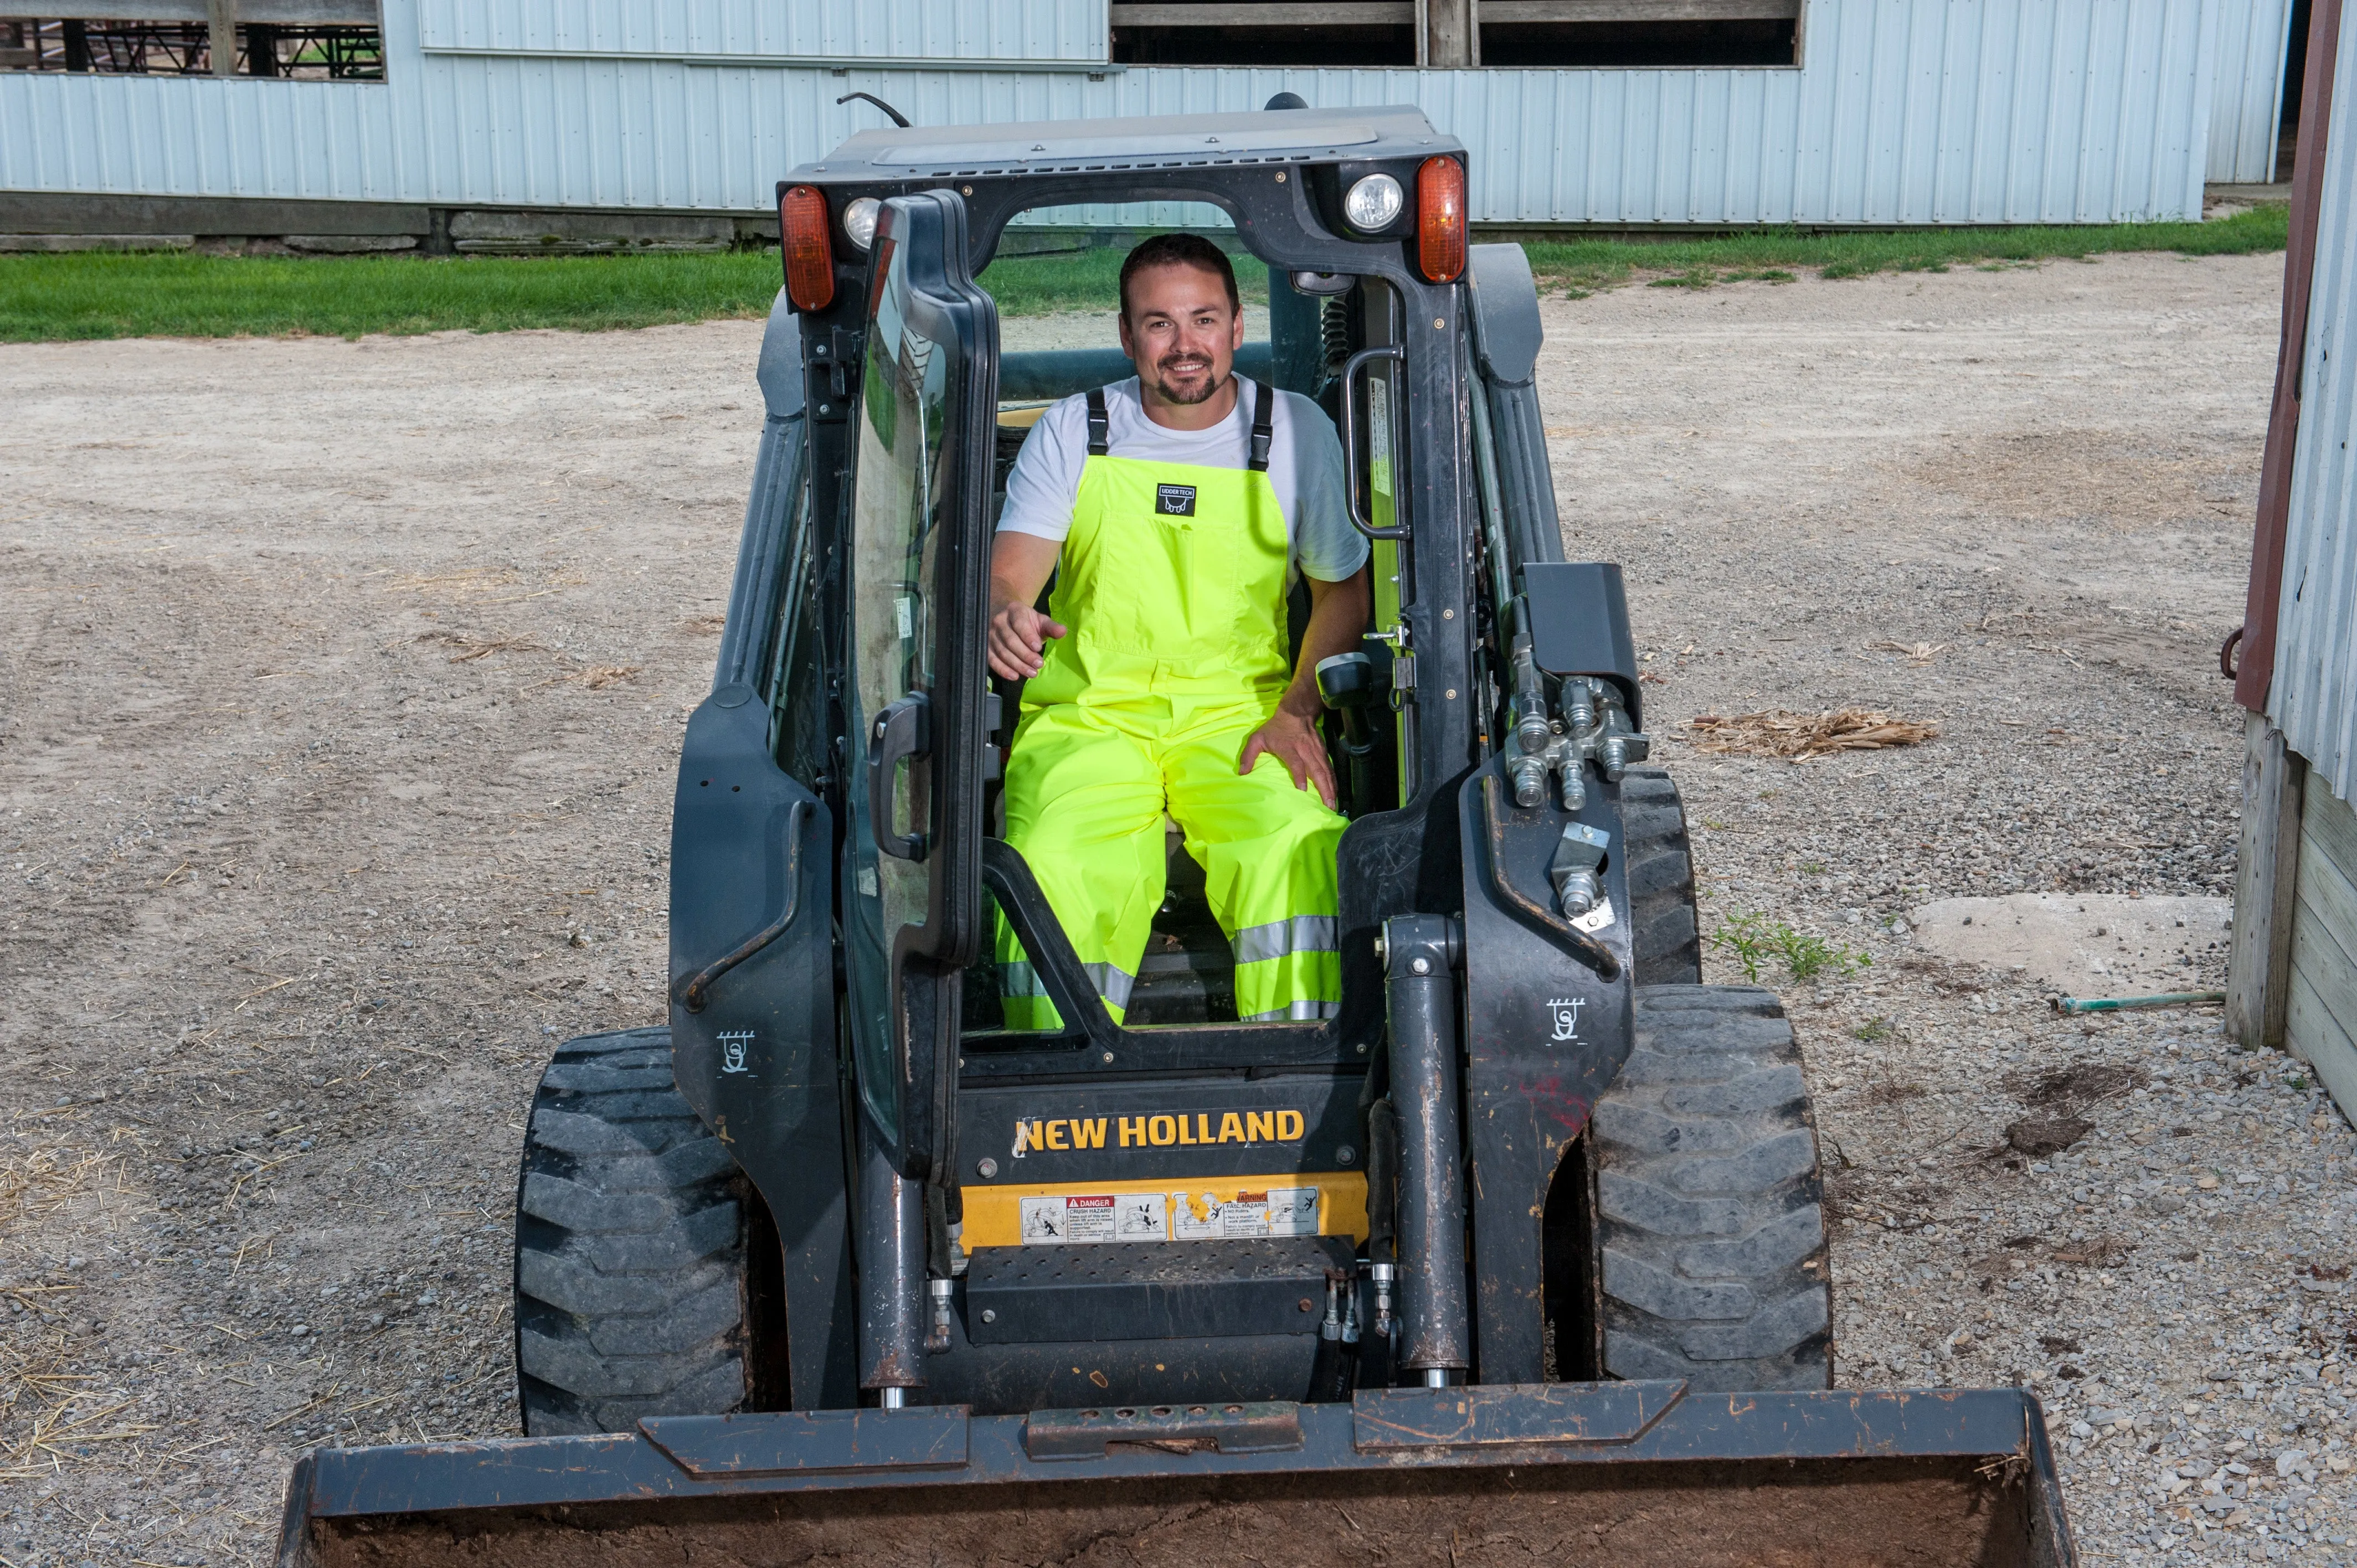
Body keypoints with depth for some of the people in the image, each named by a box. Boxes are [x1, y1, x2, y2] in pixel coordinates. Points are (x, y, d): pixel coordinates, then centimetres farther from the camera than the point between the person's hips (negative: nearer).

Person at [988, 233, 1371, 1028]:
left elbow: (1343, 589, 12)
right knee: (1055, 865, -30)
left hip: (1240, 714, 0)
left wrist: (1297, 710, -4)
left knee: (1298, 849, -30)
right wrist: (1005, 620, -30)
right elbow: (1005, 578, -3)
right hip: (1087, 714, 0)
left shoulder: (1297, 432, 4)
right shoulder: (1070, 433, 3)